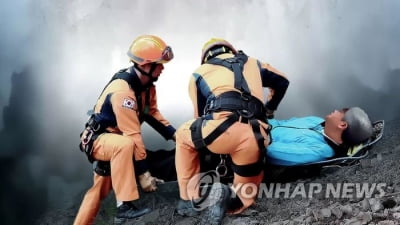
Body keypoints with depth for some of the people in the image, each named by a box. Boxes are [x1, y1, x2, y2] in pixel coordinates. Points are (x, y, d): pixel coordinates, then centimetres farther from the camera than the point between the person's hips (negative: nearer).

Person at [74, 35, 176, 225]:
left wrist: (174, 135, -10)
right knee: (125, 145, -40)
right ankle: (124, 206, -36)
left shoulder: (146, 84, -3)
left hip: (114, 139, 9)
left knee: (100, 189, 16)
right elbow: (133, 135, -33)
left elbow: (152, 114, 1)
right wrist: (144, 173, -30)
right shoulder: (122, 91, -32)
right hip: (99, 139, -9)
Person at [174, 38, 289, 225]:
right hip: (253, 139, 3)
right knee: (245, 195, 27)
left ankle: (189, 199, 23)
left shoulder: (199, 72, 28)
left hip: (220, 130, -2)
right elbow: (282, 82, 47)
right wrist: (269, 109, 61)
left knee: (183, 135, 32)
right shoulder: (252, 63, 35)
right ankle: (228, 201, -7)